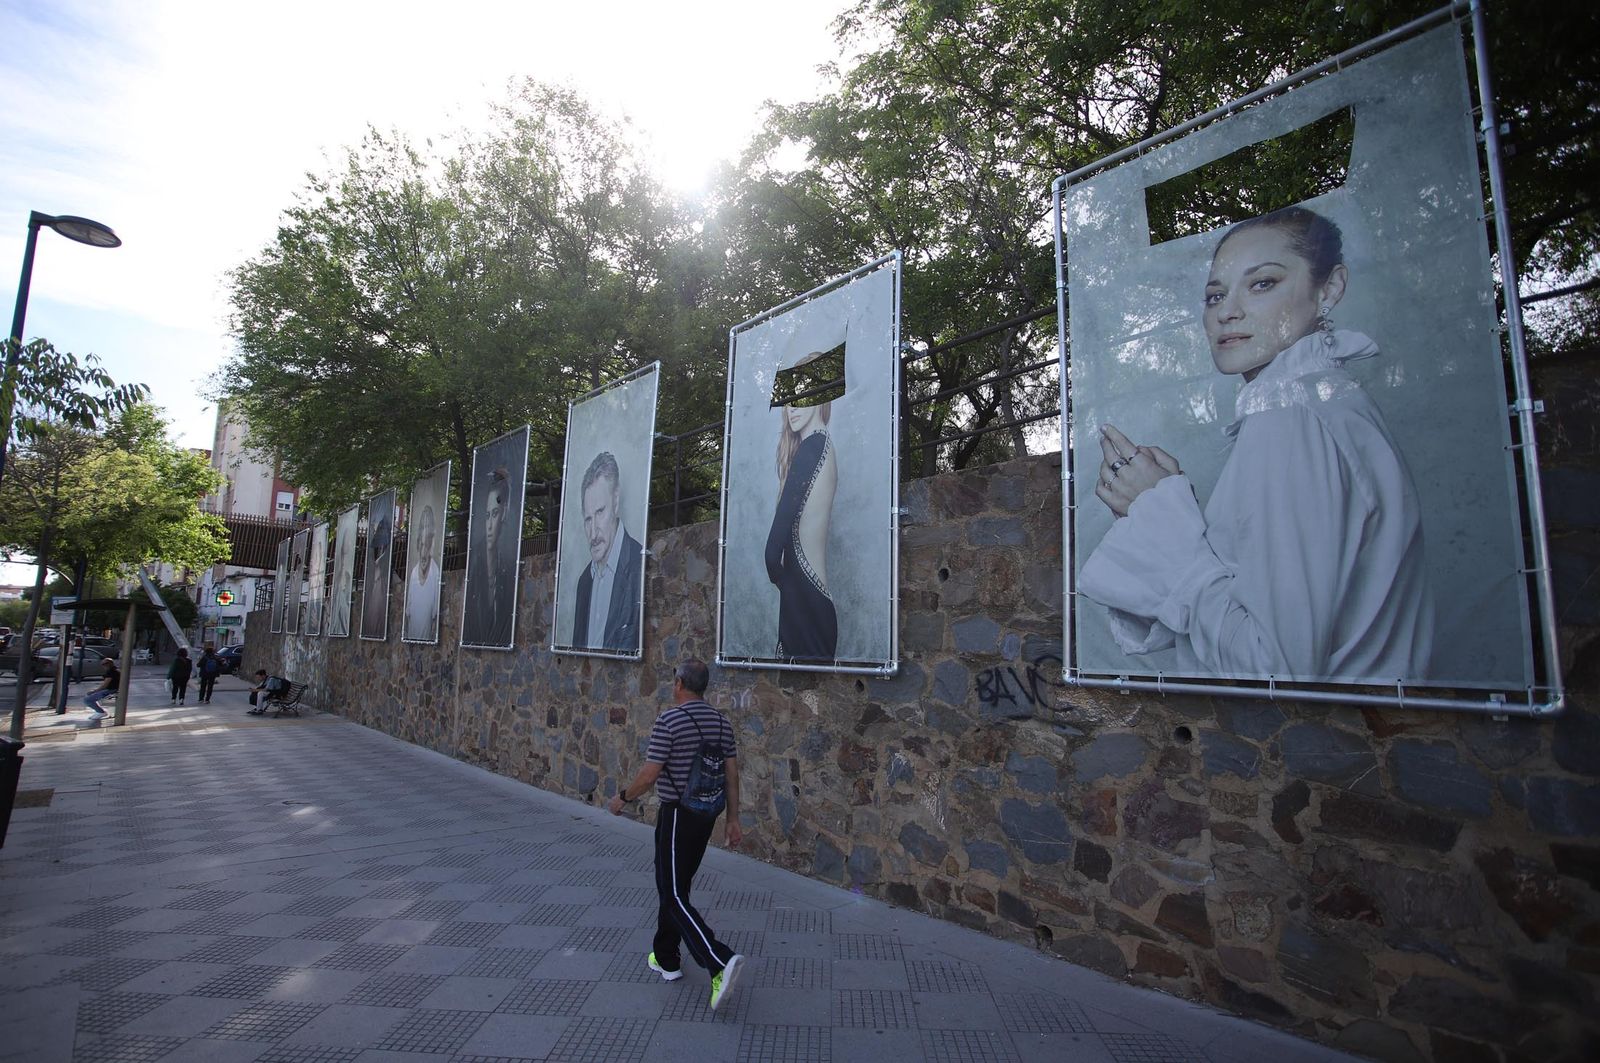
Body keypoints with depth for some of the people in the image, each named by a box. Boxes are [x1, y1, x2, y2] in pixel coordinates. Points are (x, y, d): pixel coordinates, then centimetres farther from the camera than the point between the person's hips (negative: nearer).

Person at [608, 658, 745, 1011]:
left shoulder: (669, 720, -17)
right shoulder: (721, 721, 3)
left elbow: (649, 774, -15)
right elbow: (732, 773, 4)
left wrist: (623, 797, 3)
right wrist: (733, 819, 10)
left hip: (676, 815, -7)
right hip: (706, 815, 7)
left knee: (674, 896, -2)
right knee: (676, 887, 21)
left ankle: (720, 962, -15)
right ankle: (665, 959, 32)